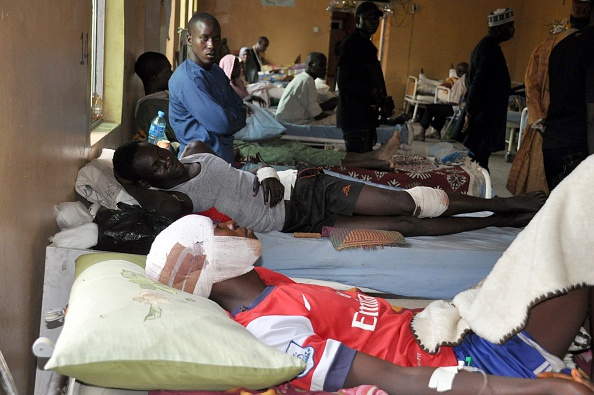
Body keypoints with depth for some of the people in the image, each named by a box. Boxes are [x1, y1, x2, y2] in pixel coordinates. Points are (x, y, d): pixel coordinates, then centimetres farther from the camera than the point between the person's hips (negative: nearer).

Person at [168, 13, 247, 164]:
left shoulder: (217, 72, 8)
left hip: (224, 157, 9)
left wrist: (228, 116, -13)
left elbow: (241, 114, 7)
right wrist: (234, 118, -5)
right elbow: (222, 123, -25)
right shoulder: (187, 79, -22)